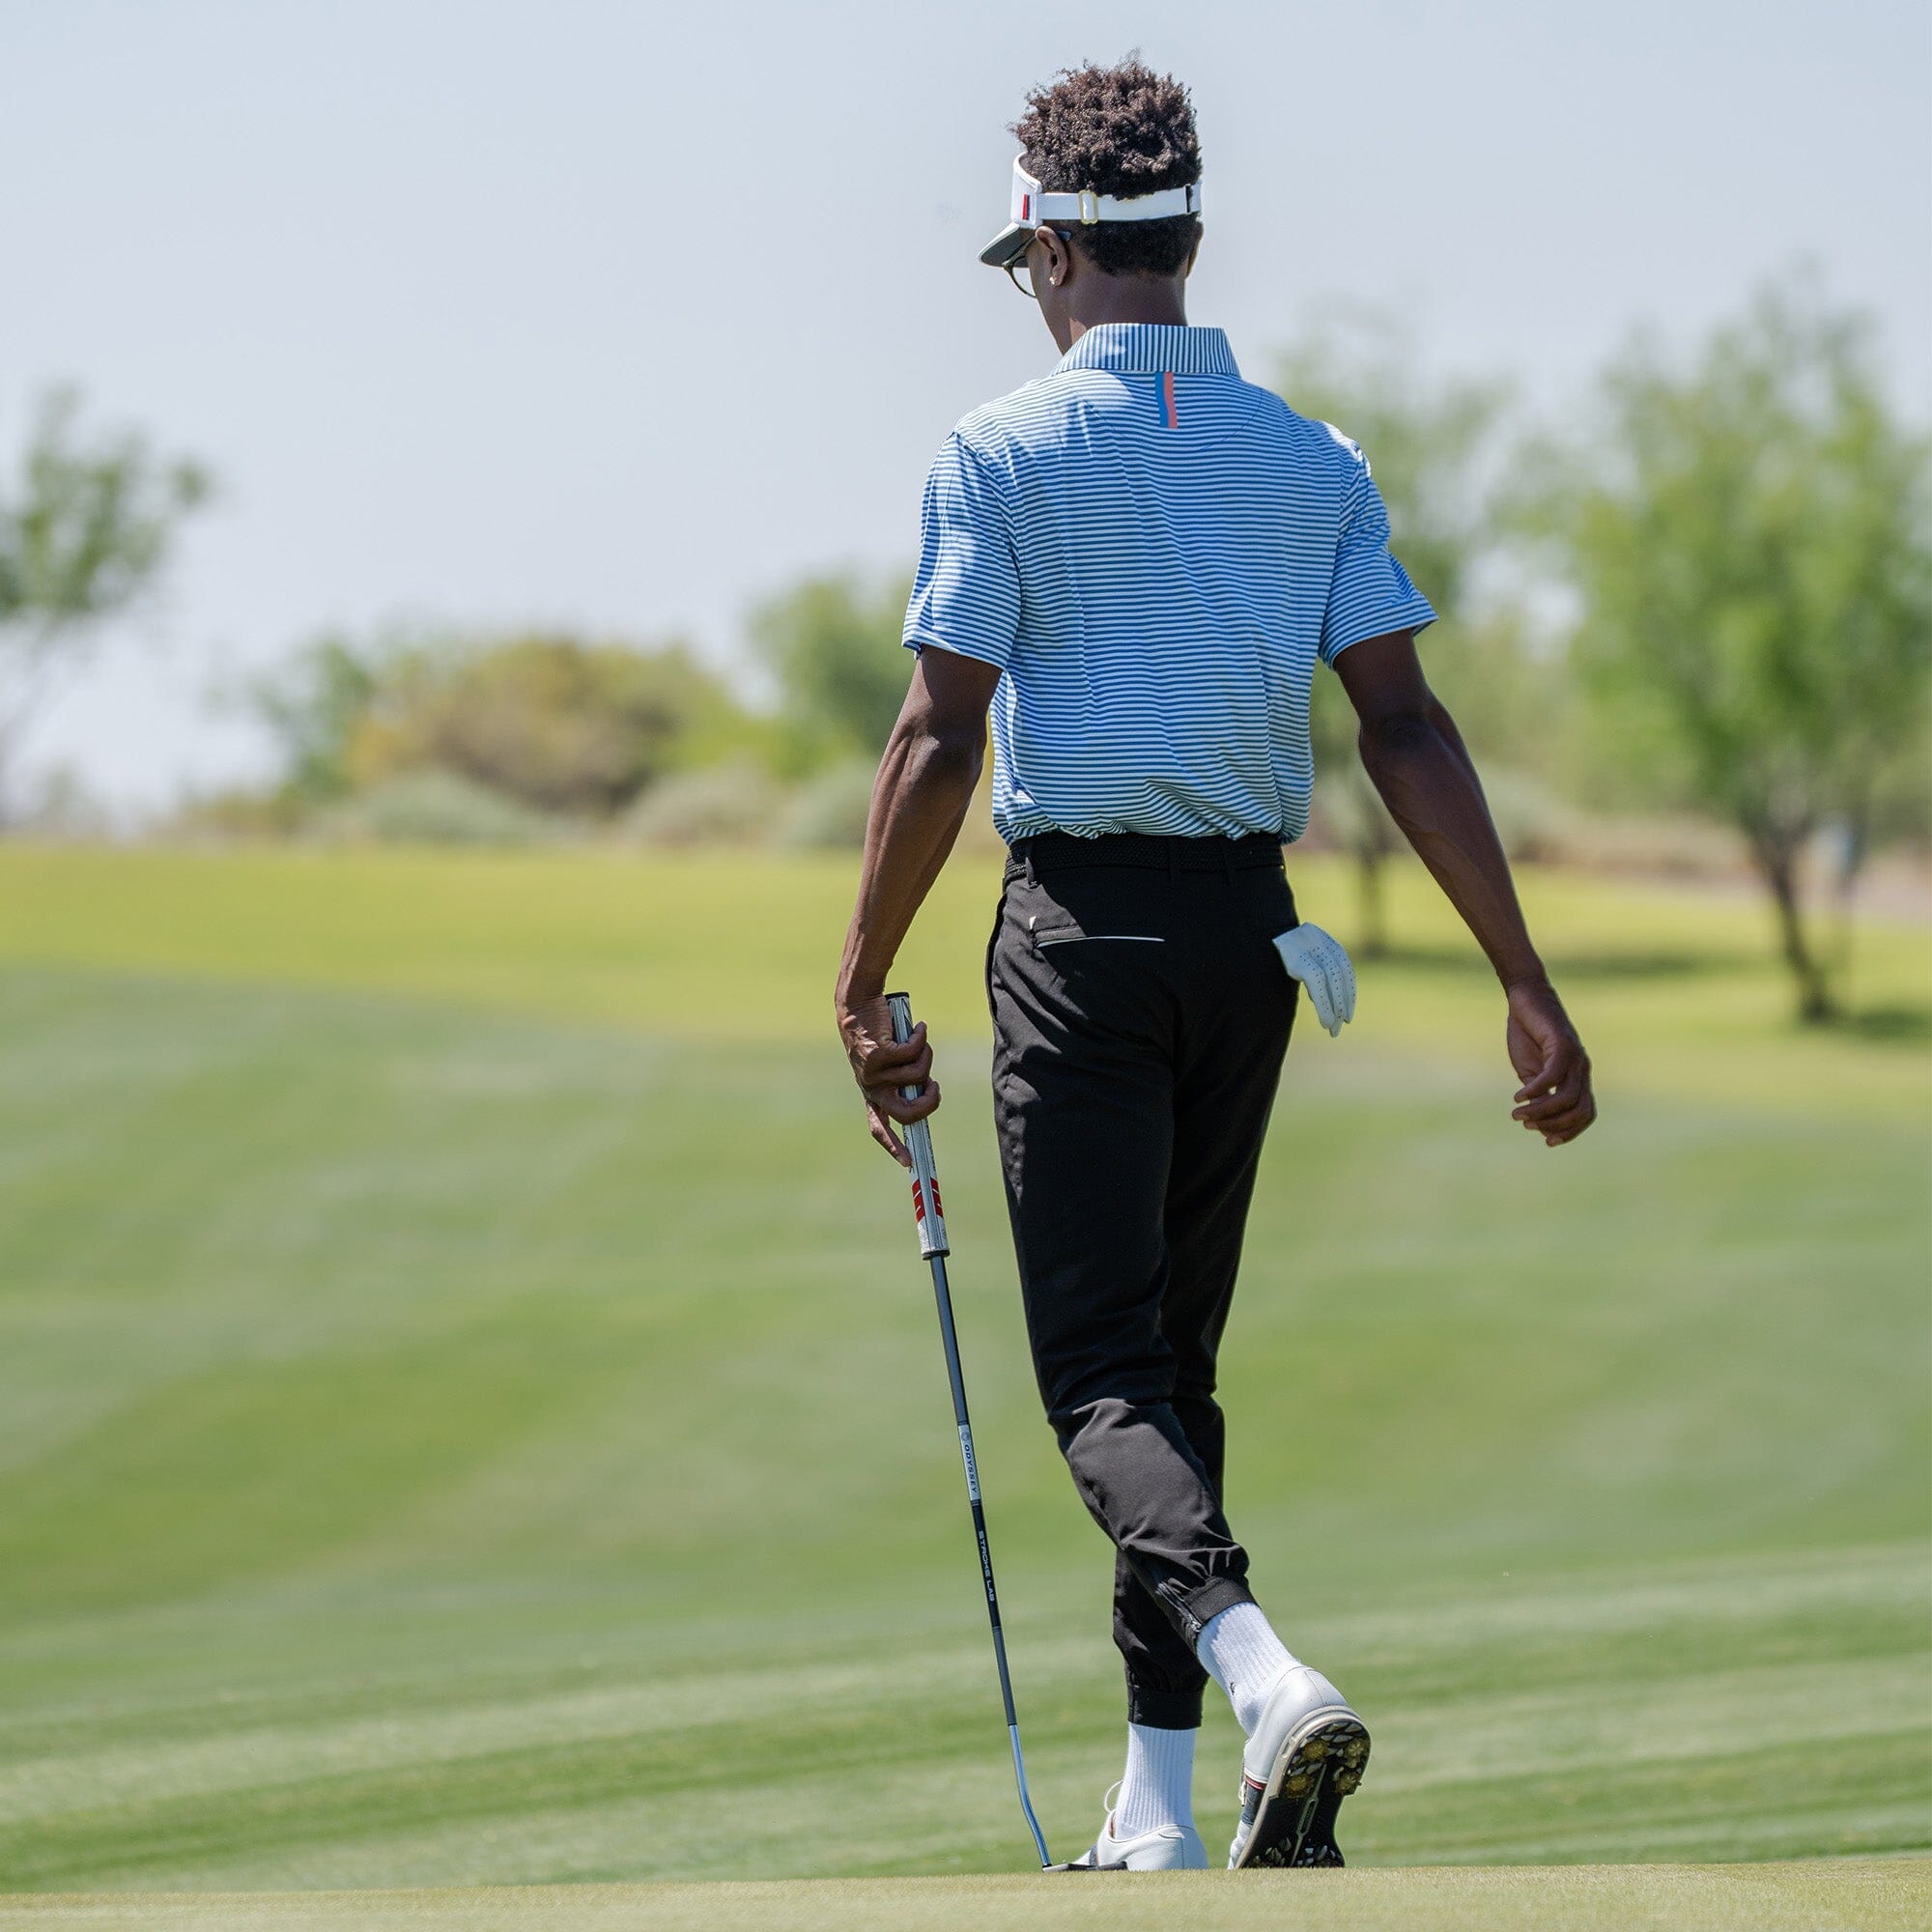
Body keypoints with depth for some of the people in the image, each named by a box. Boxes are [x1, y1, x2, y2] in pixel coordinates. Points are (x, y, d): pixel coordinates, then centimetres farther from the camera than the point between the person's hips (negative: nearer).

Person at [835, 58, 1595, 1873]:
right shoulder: (1310, 457, 6)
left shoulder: (1001, 450, -6)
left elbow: (942, 738, -10)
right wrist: (1526, 985, -2)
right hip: (1249, 926, 5)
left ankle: (1257, 1666, -33)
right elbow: (1405, 724, -1)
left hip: (1083, 924, -5)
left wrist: (863, 990, -3)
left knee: (1104, 1372, -6)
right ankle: (1159, 1801, 15)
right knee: (1173, 1356, 15)